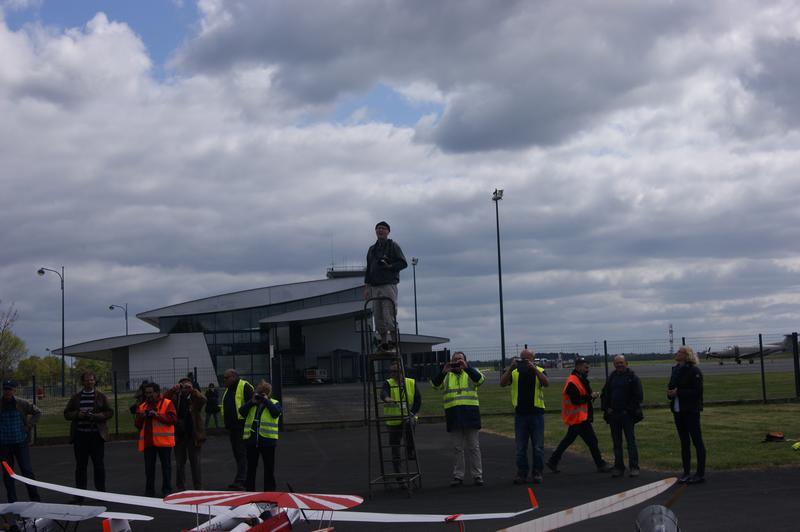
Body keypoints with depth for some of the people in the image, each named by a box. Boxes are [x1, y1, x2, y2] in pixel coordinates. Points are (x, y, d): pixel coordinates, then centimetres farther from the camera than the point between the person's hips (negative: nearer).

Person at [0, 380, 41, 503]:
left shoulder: (22, 404, -3)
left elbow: (37, 412, 8)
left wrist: (29, 425, -2)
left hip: (21, 443, -1)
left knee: (27, 470, 0)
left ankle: (35, 498, 8)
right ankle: (12, 501, 16)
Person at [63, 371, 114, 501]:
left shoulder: (101, 396, 4)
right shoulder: (76, 397, 9)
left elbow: (109, 412, 1)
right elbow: (67, 414, 9)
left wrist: (95, 416, -14)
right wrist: (78, 414, -11)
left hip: (96, 435, -2)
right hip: (80, 435, 2)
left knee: (99, 465, 3)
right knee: (80, 466, 5)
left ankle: (101, 492, 12)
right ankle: (80, 494, 11)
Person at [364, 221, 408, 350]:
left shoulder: (393, 246, 5)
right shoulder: (372, 249, 21)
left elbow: (403, 263, -1)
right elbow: (368, 269, 22)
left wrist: (390, 266, -17)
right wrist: (367, 287, 14)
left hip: (389, 285, -6)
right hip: (375, 286, 6)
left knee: (389, 314, -14)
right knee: (378, 315, 2)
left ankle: (392, 338, -11)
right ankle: (384, 341, 6)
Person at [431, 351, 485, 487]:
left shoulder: (470, 373, 9)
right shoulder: (447, 375, 13)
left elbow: (479, 379, -13)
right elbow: (435, 384, -4)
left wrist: (466, 367, -25)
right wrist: (443, 372, -19)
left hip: (470, 413, -1)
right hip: (453, 414, 1)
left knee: (473, 447, 3)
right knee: (457, 448, 6)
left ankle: (477, 475, 8)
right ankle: (458, 476, 12)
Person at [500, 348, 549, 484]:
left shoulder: (539, 371, 3)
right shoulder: (514, 372, 6)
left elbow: (546, 383, -17)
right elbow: (502, 383, -10)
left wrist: (534, 369, -27)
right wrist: (510, 368, -23)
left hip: (536, 413, -1)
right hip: (520, 413, 1)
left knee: (538, 447, 2)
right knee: (520, 447, 4)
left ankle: (537, 473, 10)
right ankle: (521, 473, 11)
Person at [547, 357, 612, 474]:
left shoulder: (581, 380, 15)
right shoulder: (572, 382, -17)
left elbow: (583, 396, 19)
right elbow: (576, 400, -24)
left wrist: (592, 395, -1)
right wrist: (591, 396, -19)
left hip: (581, 417, 10)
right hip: (578, 417, -10)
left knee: (568, 440, 15)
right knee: (592, 440, -5)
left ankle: (553, 462, 21)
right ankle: (601, 465, 2)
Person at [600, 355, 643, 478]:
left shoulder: (632, 377, -3)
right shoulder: (611, 377, 12)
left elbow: (638, 396, -7)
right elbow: (604, 394, 18)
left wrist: (629, 410, -11)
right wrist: (606, 408, 4)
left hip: (627, 415, -5)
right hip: (613, 415, 5)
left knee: (631, 441, -5)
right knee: (617, 443, 7)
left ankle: (634, 468, -2)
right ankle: (619, 467, 12)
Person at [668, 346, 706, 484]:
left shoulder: (694, 371, -11)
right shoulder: (676, 370, 14)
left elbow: (697, 391, -17)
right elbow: (672, 387, 22)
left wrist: (678, 392, -20)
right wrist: (670, 393, -1)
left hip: (690, 411, -8)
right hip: (678, 410, 8)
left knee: (697, 441, -4)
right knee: (684, 442, 11)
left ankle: (701, 474, 0)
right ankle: (686, 472, 17)